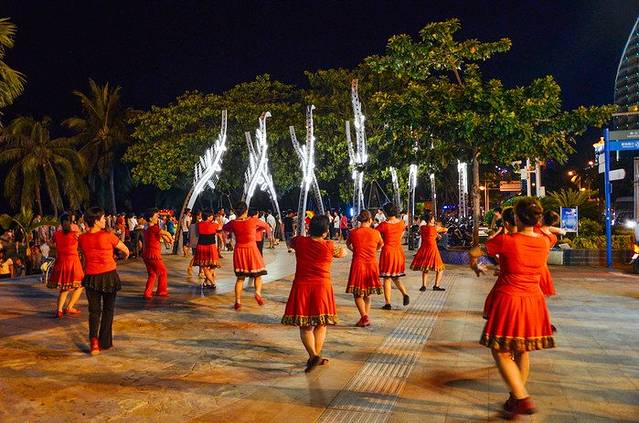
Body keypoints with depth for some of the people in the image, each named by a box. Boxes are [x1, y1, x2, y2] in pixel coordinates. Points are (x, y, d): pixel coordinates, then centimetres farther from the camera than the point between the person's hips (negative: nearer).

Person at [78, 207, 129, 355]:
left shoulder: (82, 238, -3)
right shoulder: (107, 235, -14)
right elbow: (126, 250, -2)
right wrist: (126, 255, 21)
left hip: (91, 277, 3)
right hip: (109, 276, -3)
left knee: (94, 310, 11)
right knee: (108, 309, 12)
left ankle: (94, 341, -6)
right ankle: (104, 342, 15)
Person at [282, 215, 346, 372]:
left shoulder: (300, 242, -4)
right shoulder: (329, 246, -8)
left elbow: (290, 242, 20)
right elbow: (343, 253, 13)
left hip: (302, 287, 1)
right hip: (322, 287, 0)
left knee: (305, 326, 6)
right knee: (321, 325, 14)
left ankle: (313, 355, -11)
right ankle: (317, 355, 15)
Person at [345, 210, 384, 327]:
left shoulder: (353, 232, -5)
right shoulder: (376, 233, -2)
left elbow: (348, 245, 15)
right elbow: (381, 245, 20)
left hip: (358, 264, -2)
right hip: (372, 264, 2)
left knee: (358, 294, 6)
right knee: (367, 294, 16)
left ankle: (364, 316, -12)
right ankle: (366, 318, 16)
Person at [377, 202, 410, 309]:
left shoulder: (384, 224, -15)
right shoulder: (401, 223, 1)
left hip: (387, 251, -5)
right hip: (399, 251, 5)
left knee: (387, 278, 3)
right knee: (396, 276, 20)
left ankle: (388, 303, 4)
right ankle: (405, 294, 0)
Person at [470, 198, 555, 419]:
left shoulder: (505, 240, -17)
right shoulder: (544, 242, -1)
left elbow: (474, 253, -6)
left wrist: (476, 267, 17)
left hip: (508, 300, -6)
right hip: (534, 300, 6)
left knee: (501, 351, 3)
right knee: (522, 351, 17)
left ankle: (522, 398, -6)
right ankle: (517, 397, 28)